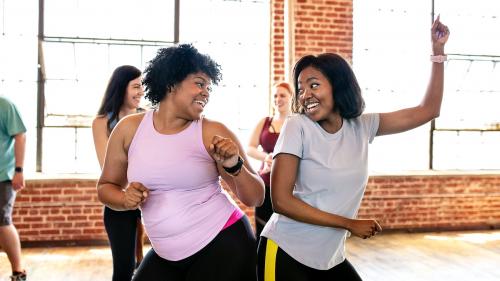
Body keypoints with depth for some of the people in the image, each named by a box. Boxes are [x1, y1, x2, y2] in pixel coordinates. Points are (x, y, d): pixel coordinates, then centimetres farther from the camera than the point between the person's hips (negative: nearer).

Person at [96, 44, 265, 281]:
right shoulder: (129, 128, -1)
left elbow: (255, 199, -6)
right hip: (166, 256, 3)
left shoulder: (213, 133, -9)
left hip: (223, 246, -3)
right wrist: (126, 199, -9)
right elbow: (106, 187, 11)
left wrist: (234, 167, -24)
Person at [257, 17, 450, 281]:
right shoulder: (297, 126, -14)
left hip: (330, 257, 5)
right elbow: (281, 201, -19)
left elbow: (428, 110, 6)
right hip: (285, 253, -5)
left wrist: (438, 51, 3)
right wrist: (350, 224, -16)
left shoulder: (362, 127, 0)